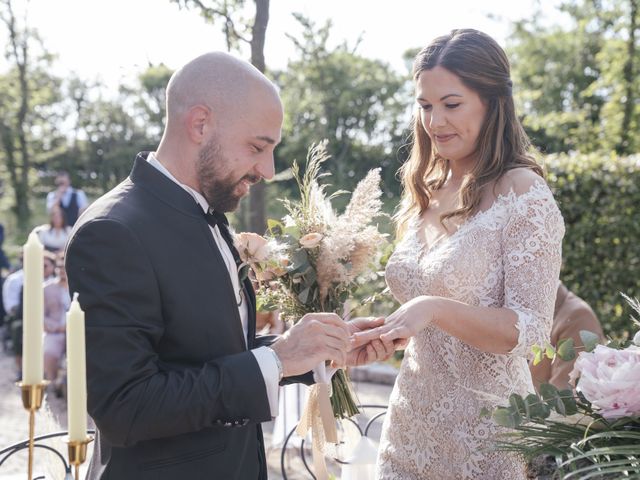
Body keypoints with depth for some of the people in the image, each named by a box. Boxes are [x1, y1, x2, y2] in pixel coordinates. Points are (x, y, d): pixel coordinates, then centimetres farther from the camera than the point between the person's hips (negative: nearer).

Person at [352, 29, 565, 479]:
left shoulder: (523, 193, -13)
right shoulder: (425, 194, 7)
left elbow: (529, 329, -17)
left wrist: (435, 309, -29)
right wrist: (370, 333, 0)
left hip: (484, 431, -6)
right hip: (413, 421, 6)